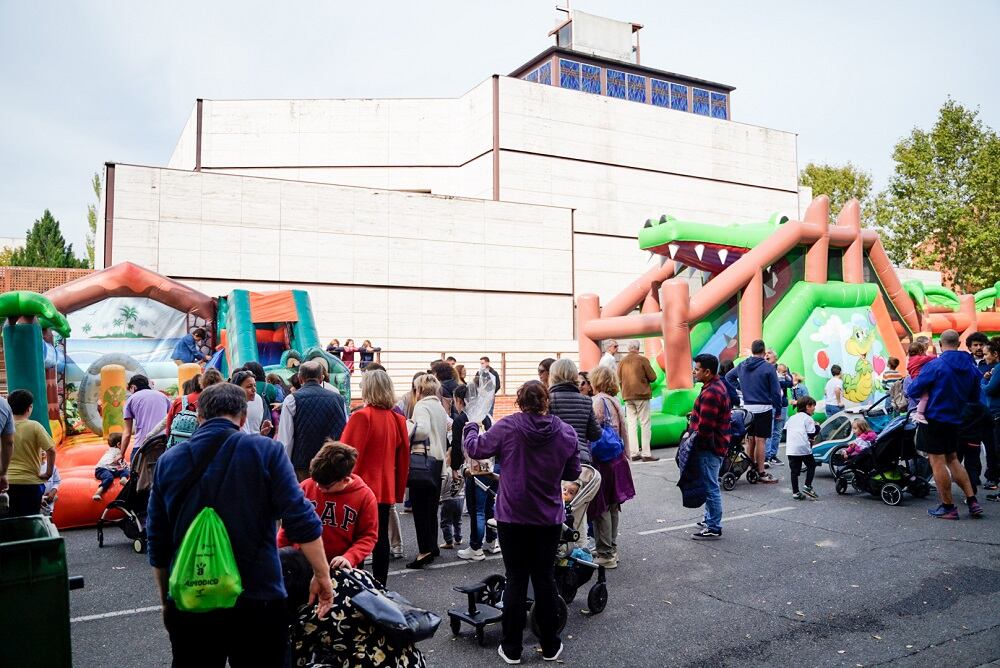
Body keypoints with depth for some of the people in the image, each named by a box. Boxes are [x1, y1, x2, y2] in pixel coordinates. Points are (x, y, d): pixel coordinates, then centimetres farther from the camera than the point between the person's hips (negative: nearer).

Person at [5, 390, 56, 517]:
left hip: (8, 482, 3)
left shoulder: (4, 427, 1)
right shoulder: (34, 426, -8)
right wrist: (48, 473, -5)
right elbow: (51, 450, -15)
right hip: (30, 481, -3)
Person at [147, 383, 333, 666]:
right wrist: (322, 575, -4)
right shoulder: (265, 450, -8)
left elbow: (157, 542, 8)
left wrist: (166, 601, 20)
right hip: (257, 600, -2)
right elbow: (302, 521, -13)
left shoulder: (168, 460, 3)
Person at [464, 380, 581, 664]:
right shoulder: (566, 432, -7)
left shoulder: (507, 427, -13)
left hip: (513, 517, -1)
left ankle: (512, 649, 18)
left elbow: (476, 449, -2)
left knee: (516, 580, 8)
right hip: (549, 519, 2)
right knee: (545, 579, 13)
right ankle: (550, 647, 24)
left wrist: (470, 428, 18)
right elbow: (573, 473, 4)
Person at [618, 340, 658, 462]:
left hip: (627, 396, 4)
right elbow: (653, 377, -8)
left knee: (631, 424, 8)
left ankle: (634, 453, 8)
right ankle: (646, 453, -1)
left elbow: (619, 380, 5)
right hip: (642, 395, -4)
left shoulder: (622, 361, 3)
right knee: (645, 424, 1)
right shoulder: (642, 359, -9)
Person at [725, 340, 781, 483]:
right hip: (763, 408, -6)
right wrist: (778, 409, -1)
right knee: (761, 440, -4)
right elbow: (775, 391, -10)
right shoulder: (768, 367, -11)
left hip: (747, 407, 6)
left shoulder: (742, 366, 6)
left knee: (751, 439, 15)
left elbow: (728, 376, 21)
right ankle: (761, 473, -1)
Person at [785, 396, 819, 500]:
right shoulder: (808, 418, 1)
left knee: (794, 470, 6)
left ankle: (795, 492, 6)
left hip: (790, 448, 5)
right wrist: (817, 427, 12)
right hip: (803, 447, -5)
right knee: (811, 465, 15)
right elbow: (811, 434, -4)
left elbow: (785, 430, 20)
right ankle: (807, 487, 5)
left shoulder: (792, 418, 20)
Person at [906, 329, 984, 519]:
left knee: (937, 462, 1)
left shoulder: (934, 365, -16)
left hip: (934, 418, -7)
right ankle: (972, 501, 18)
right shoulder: (971, 368, 4)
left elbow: (913, 392, -12)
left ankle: (948, 507, 6)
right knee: (952, 459, 20)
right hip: (955, 421, 7)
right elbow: (974, 398, 14)